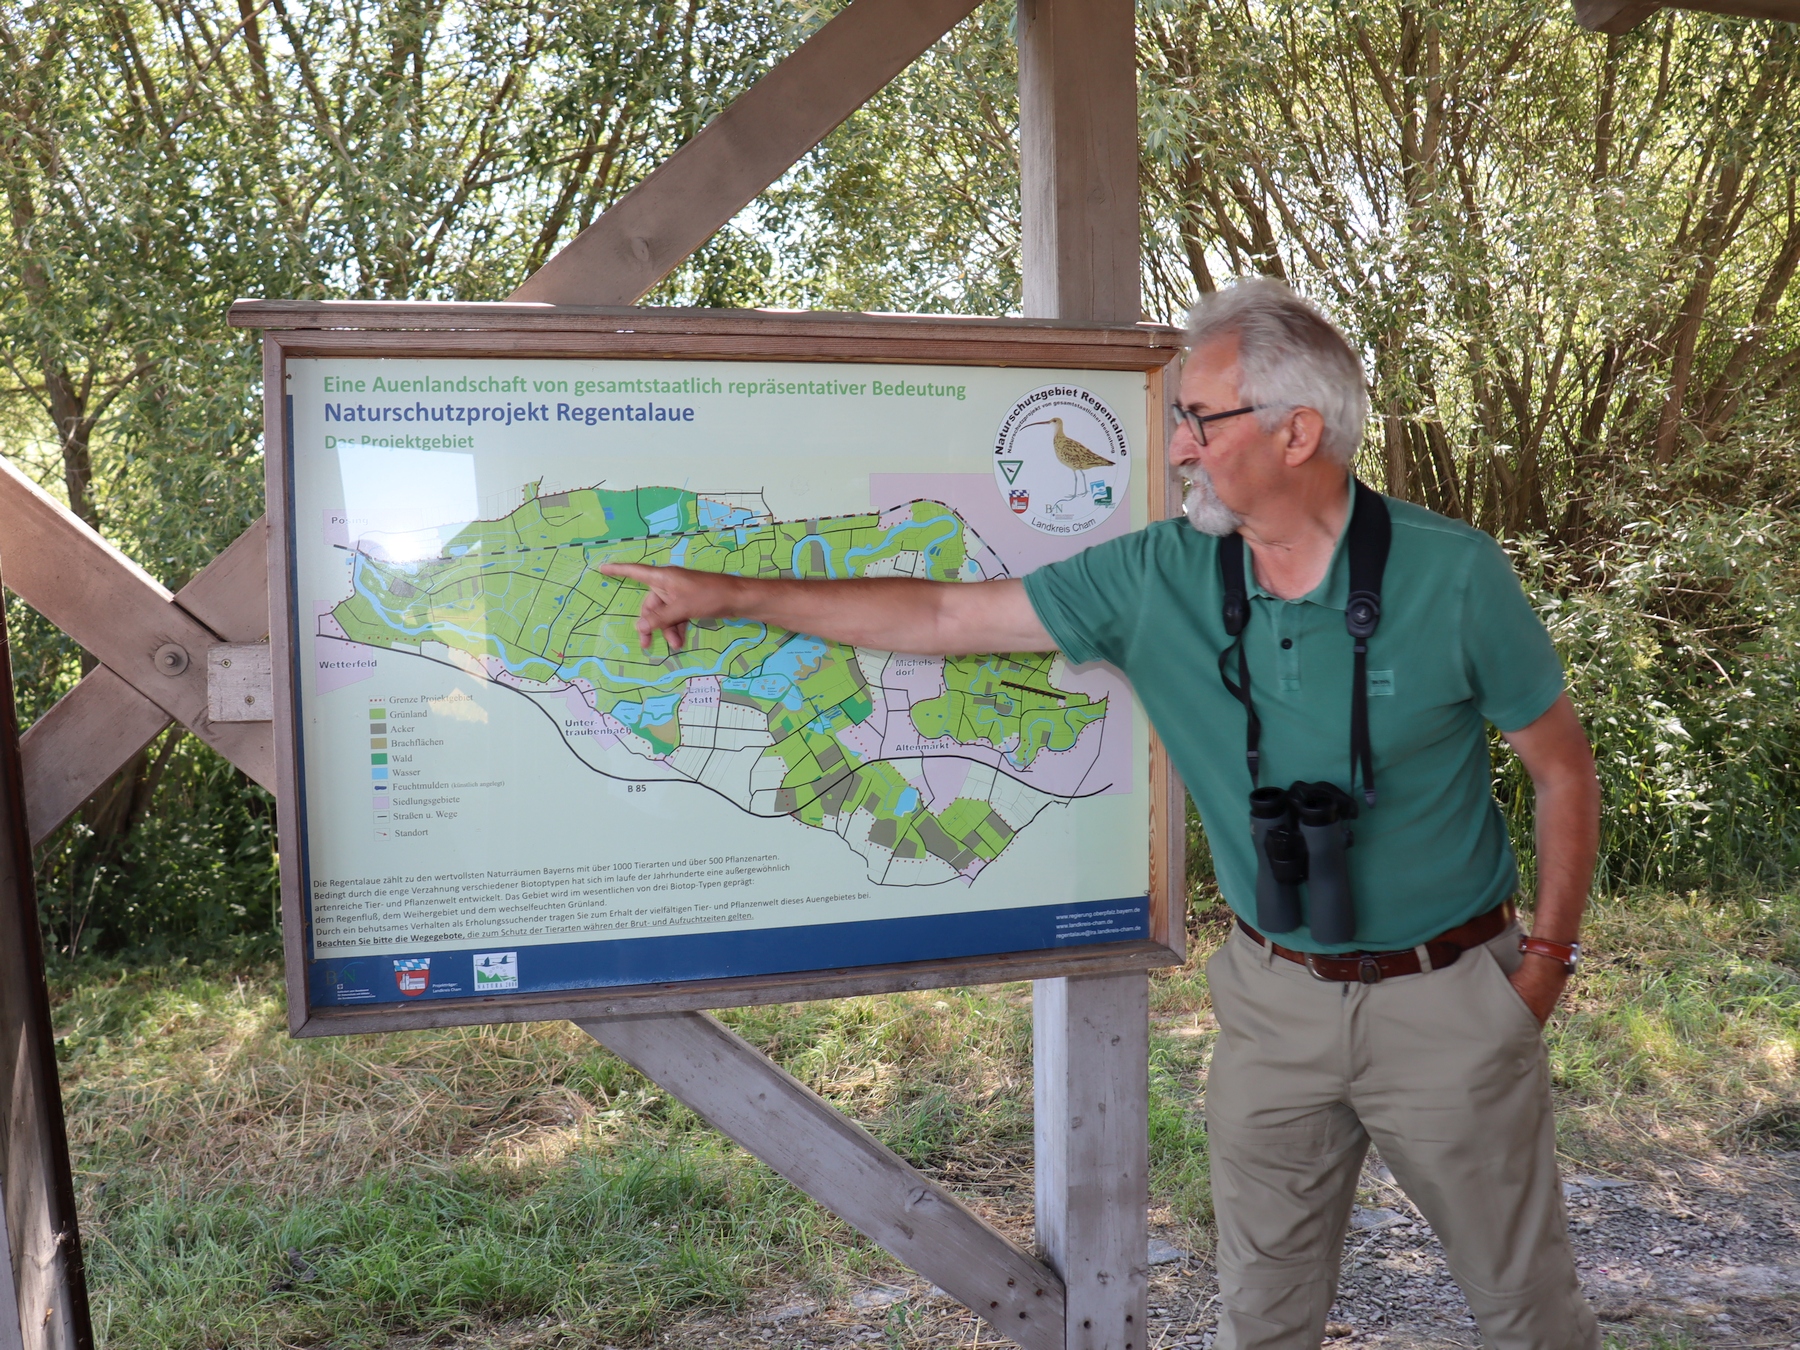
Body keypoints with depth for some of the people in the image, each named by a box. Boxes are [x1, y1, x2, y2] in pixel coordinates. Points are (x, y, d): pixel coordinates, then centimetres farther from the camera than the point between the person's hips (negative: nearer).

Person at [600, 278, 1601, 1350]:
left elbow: (1565, 771, -3)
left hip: (1446, 999, -2)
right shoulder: (1158, 576, -9)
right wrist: (734, 596, -3)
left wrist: (1546, 964, -4)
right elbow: (944, 617, -4)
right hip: (1273, 998, 2)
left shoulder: (1453, 575, -15)